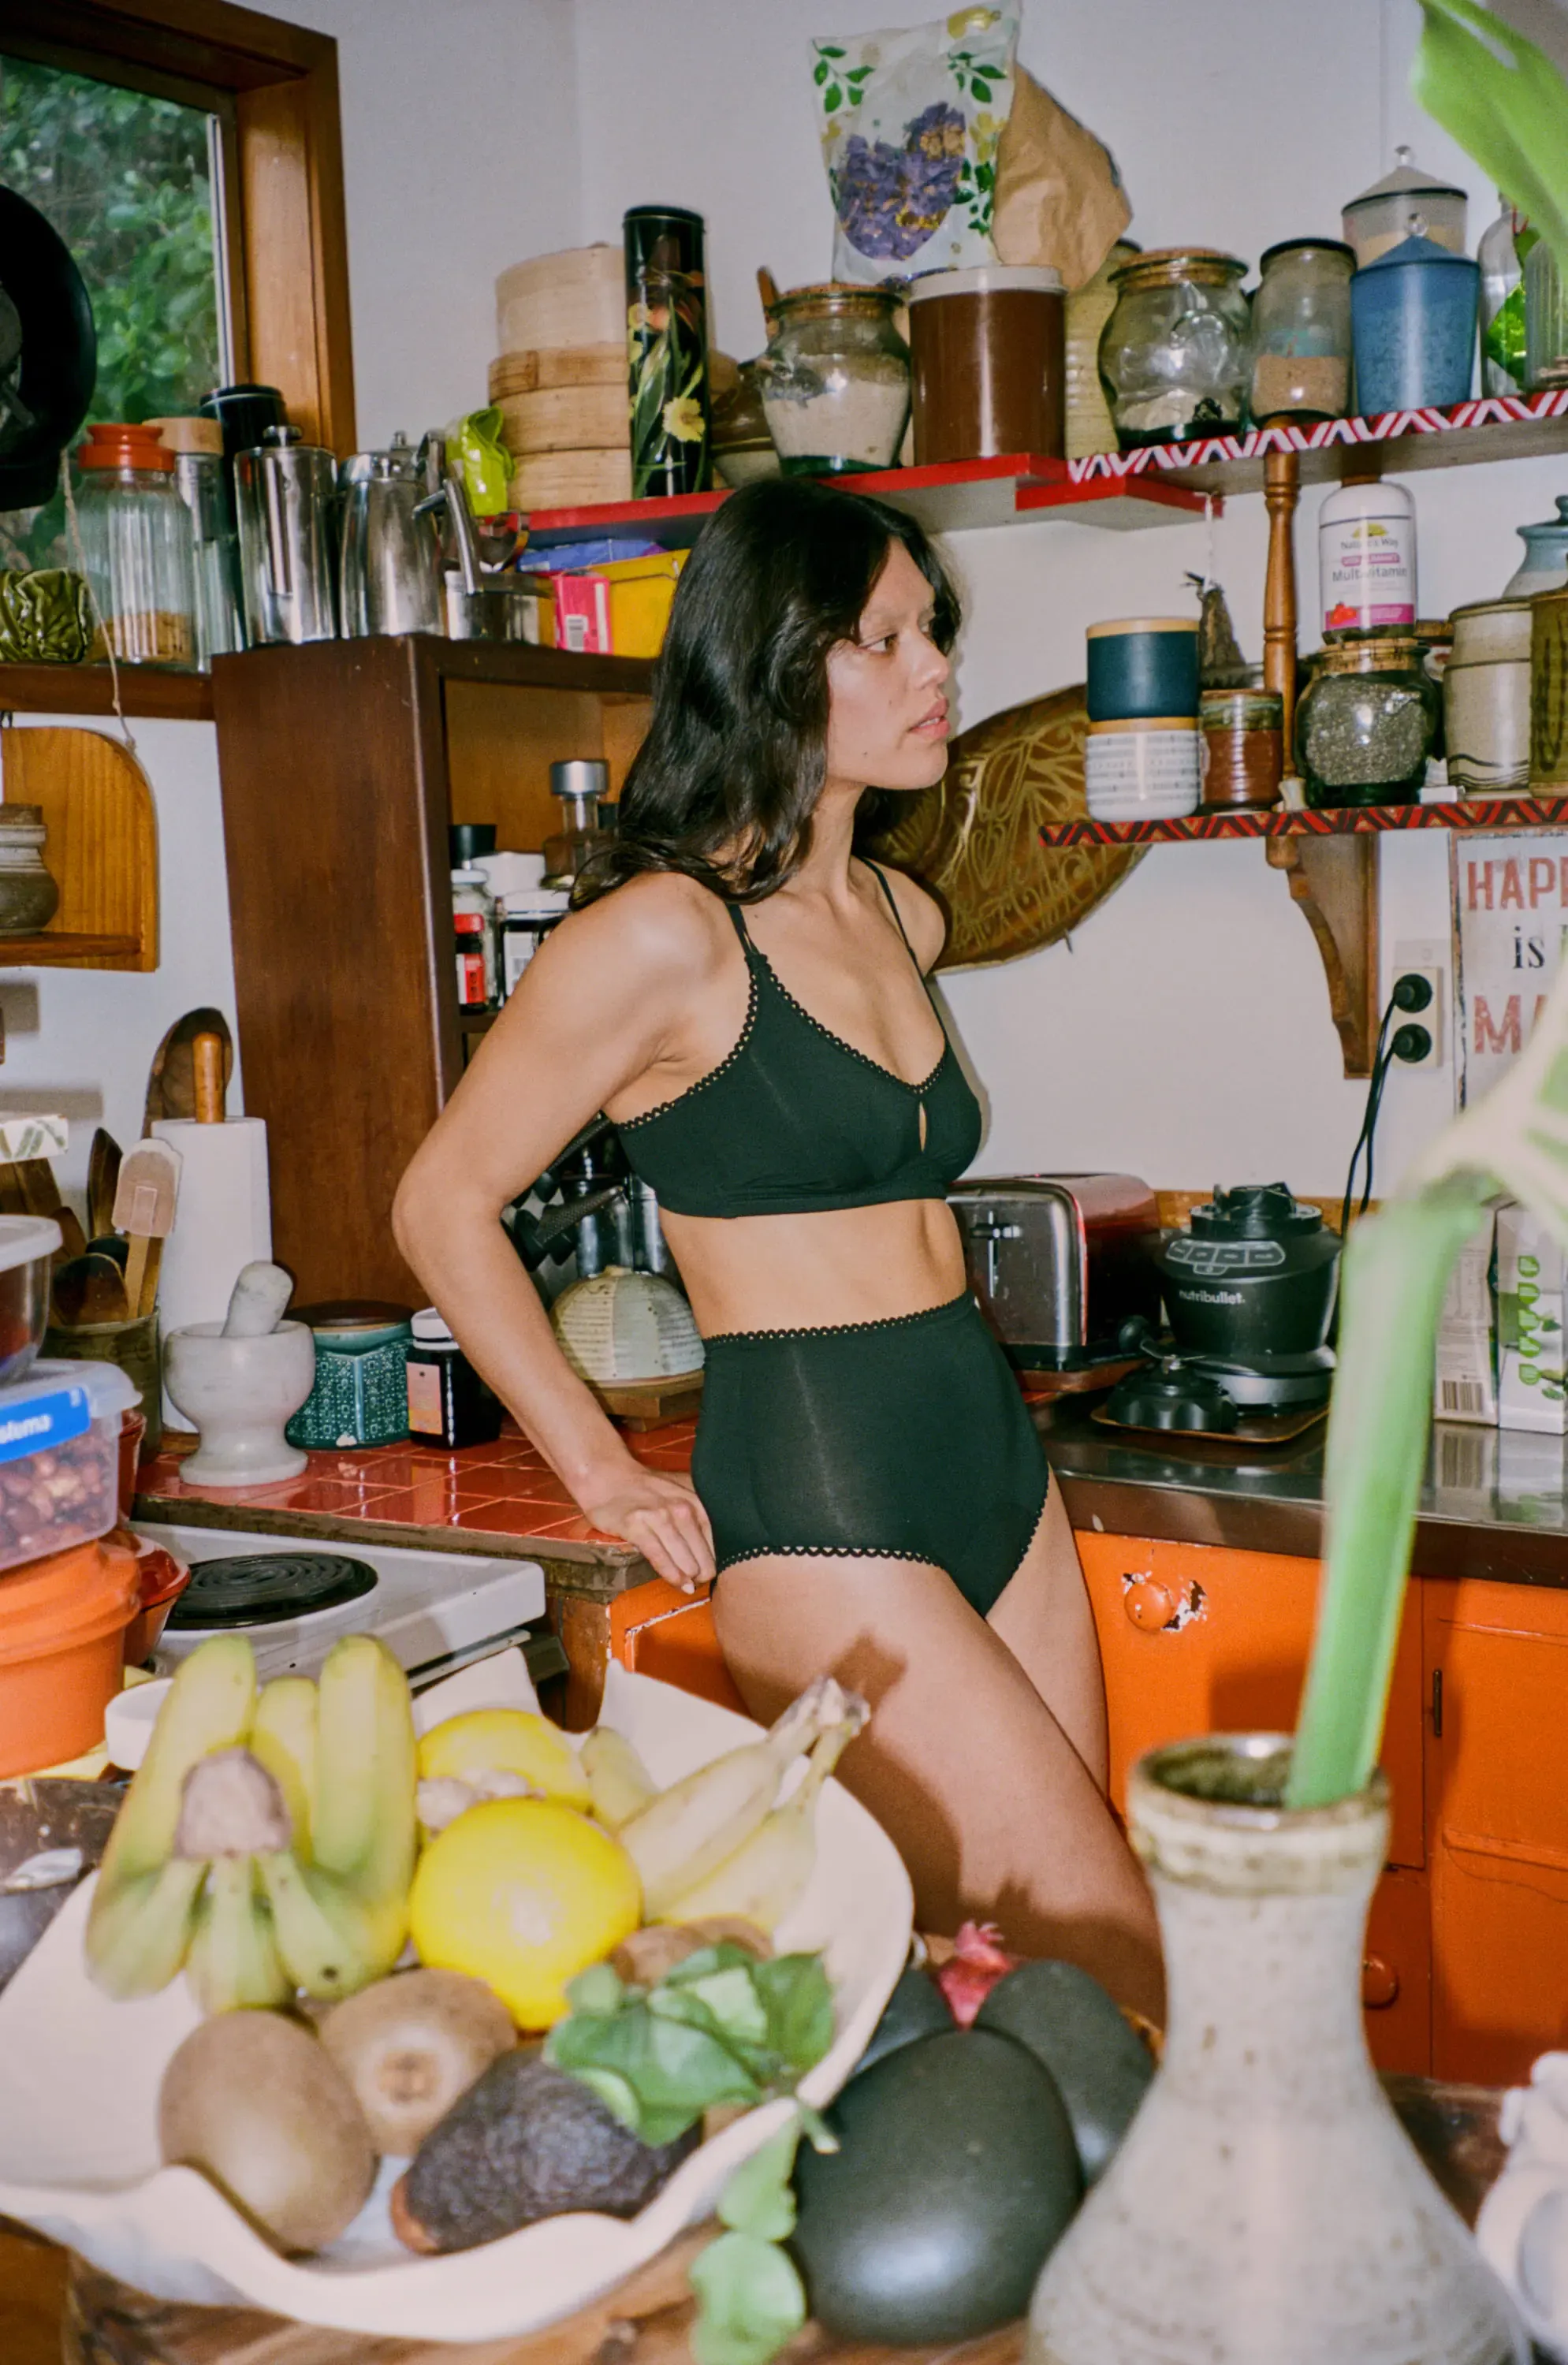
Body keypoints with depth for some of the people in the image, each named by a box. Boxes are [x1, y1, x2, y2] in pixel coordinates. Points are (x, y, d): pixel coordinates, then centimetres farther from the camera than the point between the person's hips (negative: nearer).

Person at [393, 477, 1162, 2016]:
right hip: (821, 1514, -8)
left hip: (998, 1467, 8)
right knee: (1114, 1976, -8)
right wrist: (607, 1480, -5)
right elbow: (443, 1209, -7)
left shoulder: (899, 915, 13)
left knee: (1041, 1963, 11)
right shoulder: (664, 934, -11)